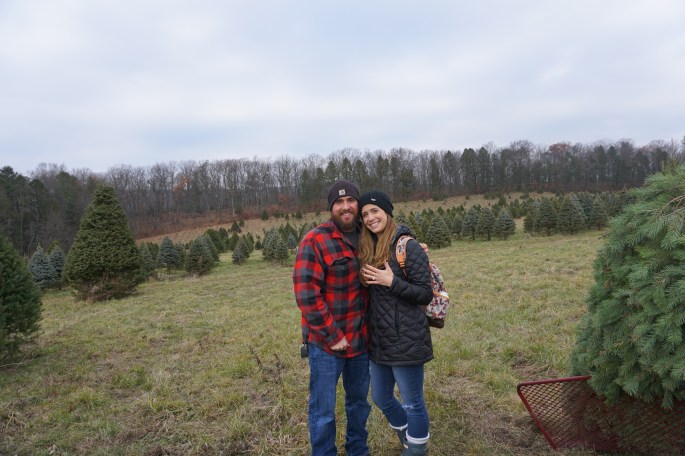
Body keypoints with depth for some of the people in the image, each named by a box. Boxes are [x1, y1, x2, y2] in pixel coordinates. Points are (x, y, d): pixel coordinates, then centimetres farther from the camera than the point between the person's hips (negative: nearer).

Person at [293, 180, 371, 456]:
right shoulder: (315, 241, -16)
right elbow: (306, 294, -20)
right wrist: (333, 336, -18)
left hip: (360, 338, 6)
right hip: (327, 342, -6)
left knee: (359, 400, 23)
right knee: (323, 410, 8)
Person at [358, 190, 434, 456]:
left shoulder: (408, 246, -14)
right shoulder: (368, 249, 7)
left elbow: (426, 294, -15)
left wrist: (391, 281, -23)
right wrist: (366, 281, -2)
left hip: (405, 341, -7)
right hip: (378, 340, 8)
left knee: (412, 402, 11)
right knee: (381, 399, 22)